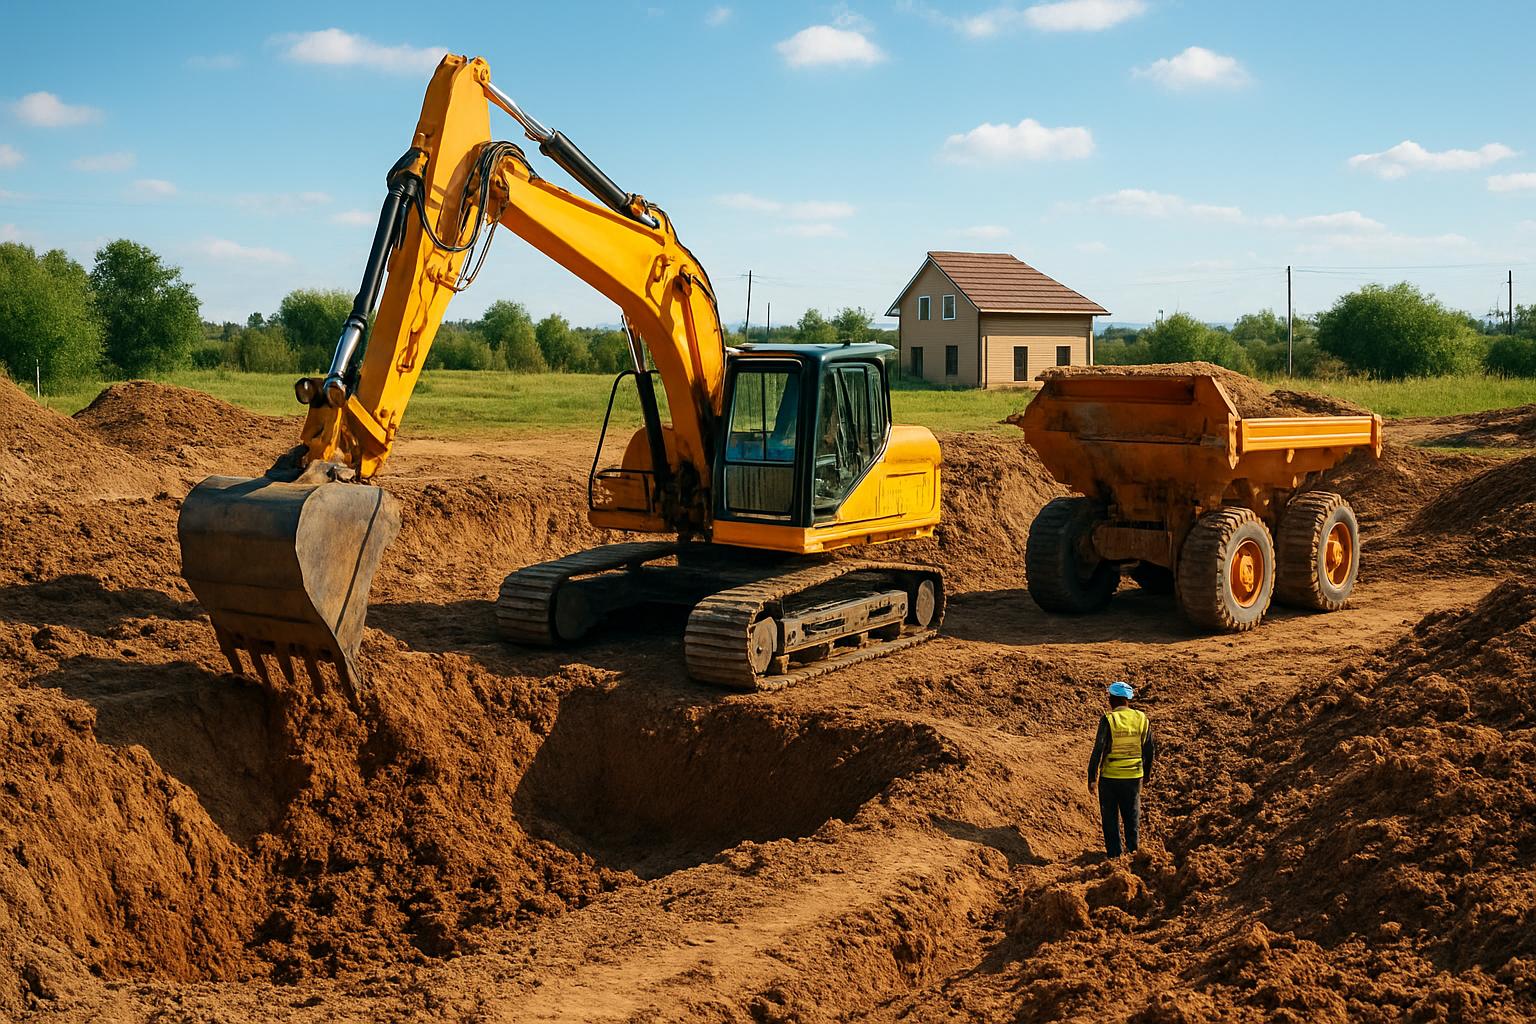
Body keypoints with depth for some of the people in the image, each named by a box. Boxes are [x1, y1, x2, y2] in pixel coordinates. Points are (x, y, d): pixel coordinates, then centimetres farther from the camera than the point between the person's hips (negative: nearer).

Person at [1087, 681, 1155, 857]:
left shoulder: (1108, 720, -14)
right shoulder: (1142, 718, -2)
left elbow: (1098, 750, -15)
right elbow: (1150, 749, 6)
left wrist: (1092, 778, -8)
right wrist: (1147, 773, 19)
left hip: (1110, 776, -3)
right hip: (1134, 776, 3)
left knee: (1110, 817, 10)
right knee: (1132, 815, 20)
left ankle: (1114, 853, 14)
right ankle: (1132, 849, 26)